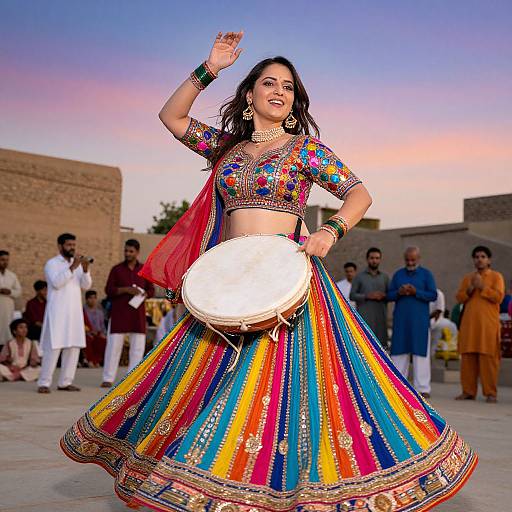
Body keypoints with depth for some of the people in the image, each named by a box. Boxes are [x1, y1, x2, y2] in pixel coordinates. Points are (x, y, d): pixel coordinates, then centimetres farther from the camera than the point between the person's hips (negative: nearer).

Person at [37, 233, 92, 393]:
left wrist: (85, 269, -12)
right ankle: (44, 383, -2)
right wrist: (72, 267, -21)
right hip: (57, 312, -6)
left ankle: (65, 382, 9)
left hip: (75, 312, 6)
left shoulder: (78, 264, 16)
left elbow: (86, 285, 4)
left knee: (74, 347, 3)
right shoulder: (52, 263, -1)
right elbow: (56, 282, -18)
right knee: (53, 347, -8)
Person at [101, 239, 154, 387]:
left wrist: (144, 294, -12)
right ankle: (108, 379, 2)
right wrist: (126, 289, -17)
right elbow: (109, 290, -2)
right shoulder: (116, 269, 2)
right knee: (113, 344, -4)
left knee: (138, 346, -1)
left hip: (137, 312, 2)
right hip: (118, 312, -2)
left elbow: (151, 290, 10)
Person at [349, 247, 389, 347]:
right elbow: (352, 296, 0)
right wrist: (367, 296, -14)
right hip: (364, 318, -3)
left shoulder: (385, 277, 14)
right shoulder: (359, 277, 5)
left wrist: (384, 296, -9)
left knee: (381, 344, 1)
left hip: (381, 317, 3)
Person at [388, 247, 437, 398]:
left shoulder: (426, 274, 5)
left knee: (421, 353, -4)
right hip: (401, 319, 3)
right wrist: (399, 292, -12)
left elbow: (433, 295, -3)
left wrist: (416, 292, -17)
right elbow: (389, 295, 10)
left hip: (420, 320, -2)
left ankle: (423, 388, -1)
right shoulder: (398, 274, 13)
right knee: (399, 352, 1)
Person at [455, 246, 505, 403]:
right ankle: (468, 391, 8)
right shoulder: (467, 278, 17)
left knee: (488, 358, -7)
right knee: (468, 357, 2)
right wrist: (470, 289, -6)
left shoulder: (496, 276, 5)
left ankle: (491, 393, -2)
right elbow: (459, 298, 10)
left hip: (488, 324, -4)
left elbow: (499, 297, -8)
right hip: (469, 324, 4)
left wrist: (482, 286, -12)